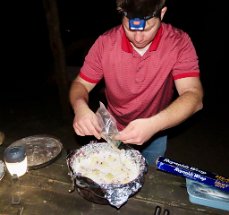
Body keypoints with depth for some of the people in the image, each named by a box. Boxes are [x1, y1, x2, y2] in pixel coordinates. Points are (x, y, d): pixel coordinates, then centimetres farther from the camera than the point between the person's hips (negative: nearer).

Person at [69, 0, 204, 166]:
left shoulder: (179, 43, -23)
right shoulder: (105, 42, -20)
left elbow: (194, 97, -30)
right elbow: (80, 84, -13)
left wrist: (154, 124, -48)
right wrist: (80, 107, -37)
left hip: (155, 135, 0)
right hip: (114, 131, 1)